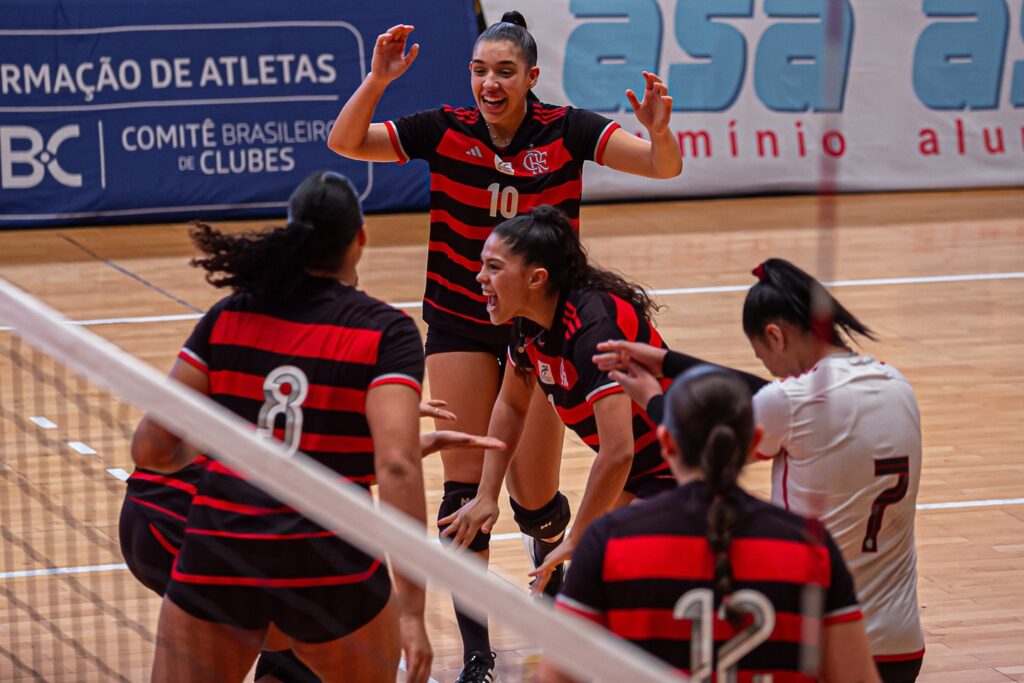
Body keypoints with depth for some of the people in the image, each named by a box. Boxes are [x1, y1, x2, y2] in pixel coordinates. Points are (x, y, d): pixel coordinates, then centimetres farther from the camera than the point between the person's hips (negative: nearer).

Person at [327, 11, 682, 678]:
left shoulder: (565, 130, -13)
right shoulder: (446, 130, -10)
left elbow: (663, 166, -22)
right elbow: (346, 142, -13)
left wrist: (659, 131, -44)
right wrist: (377, 80, -28)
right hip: (460, 321, 1)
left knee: (532, 492, 1)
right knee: (466, 478, -7)